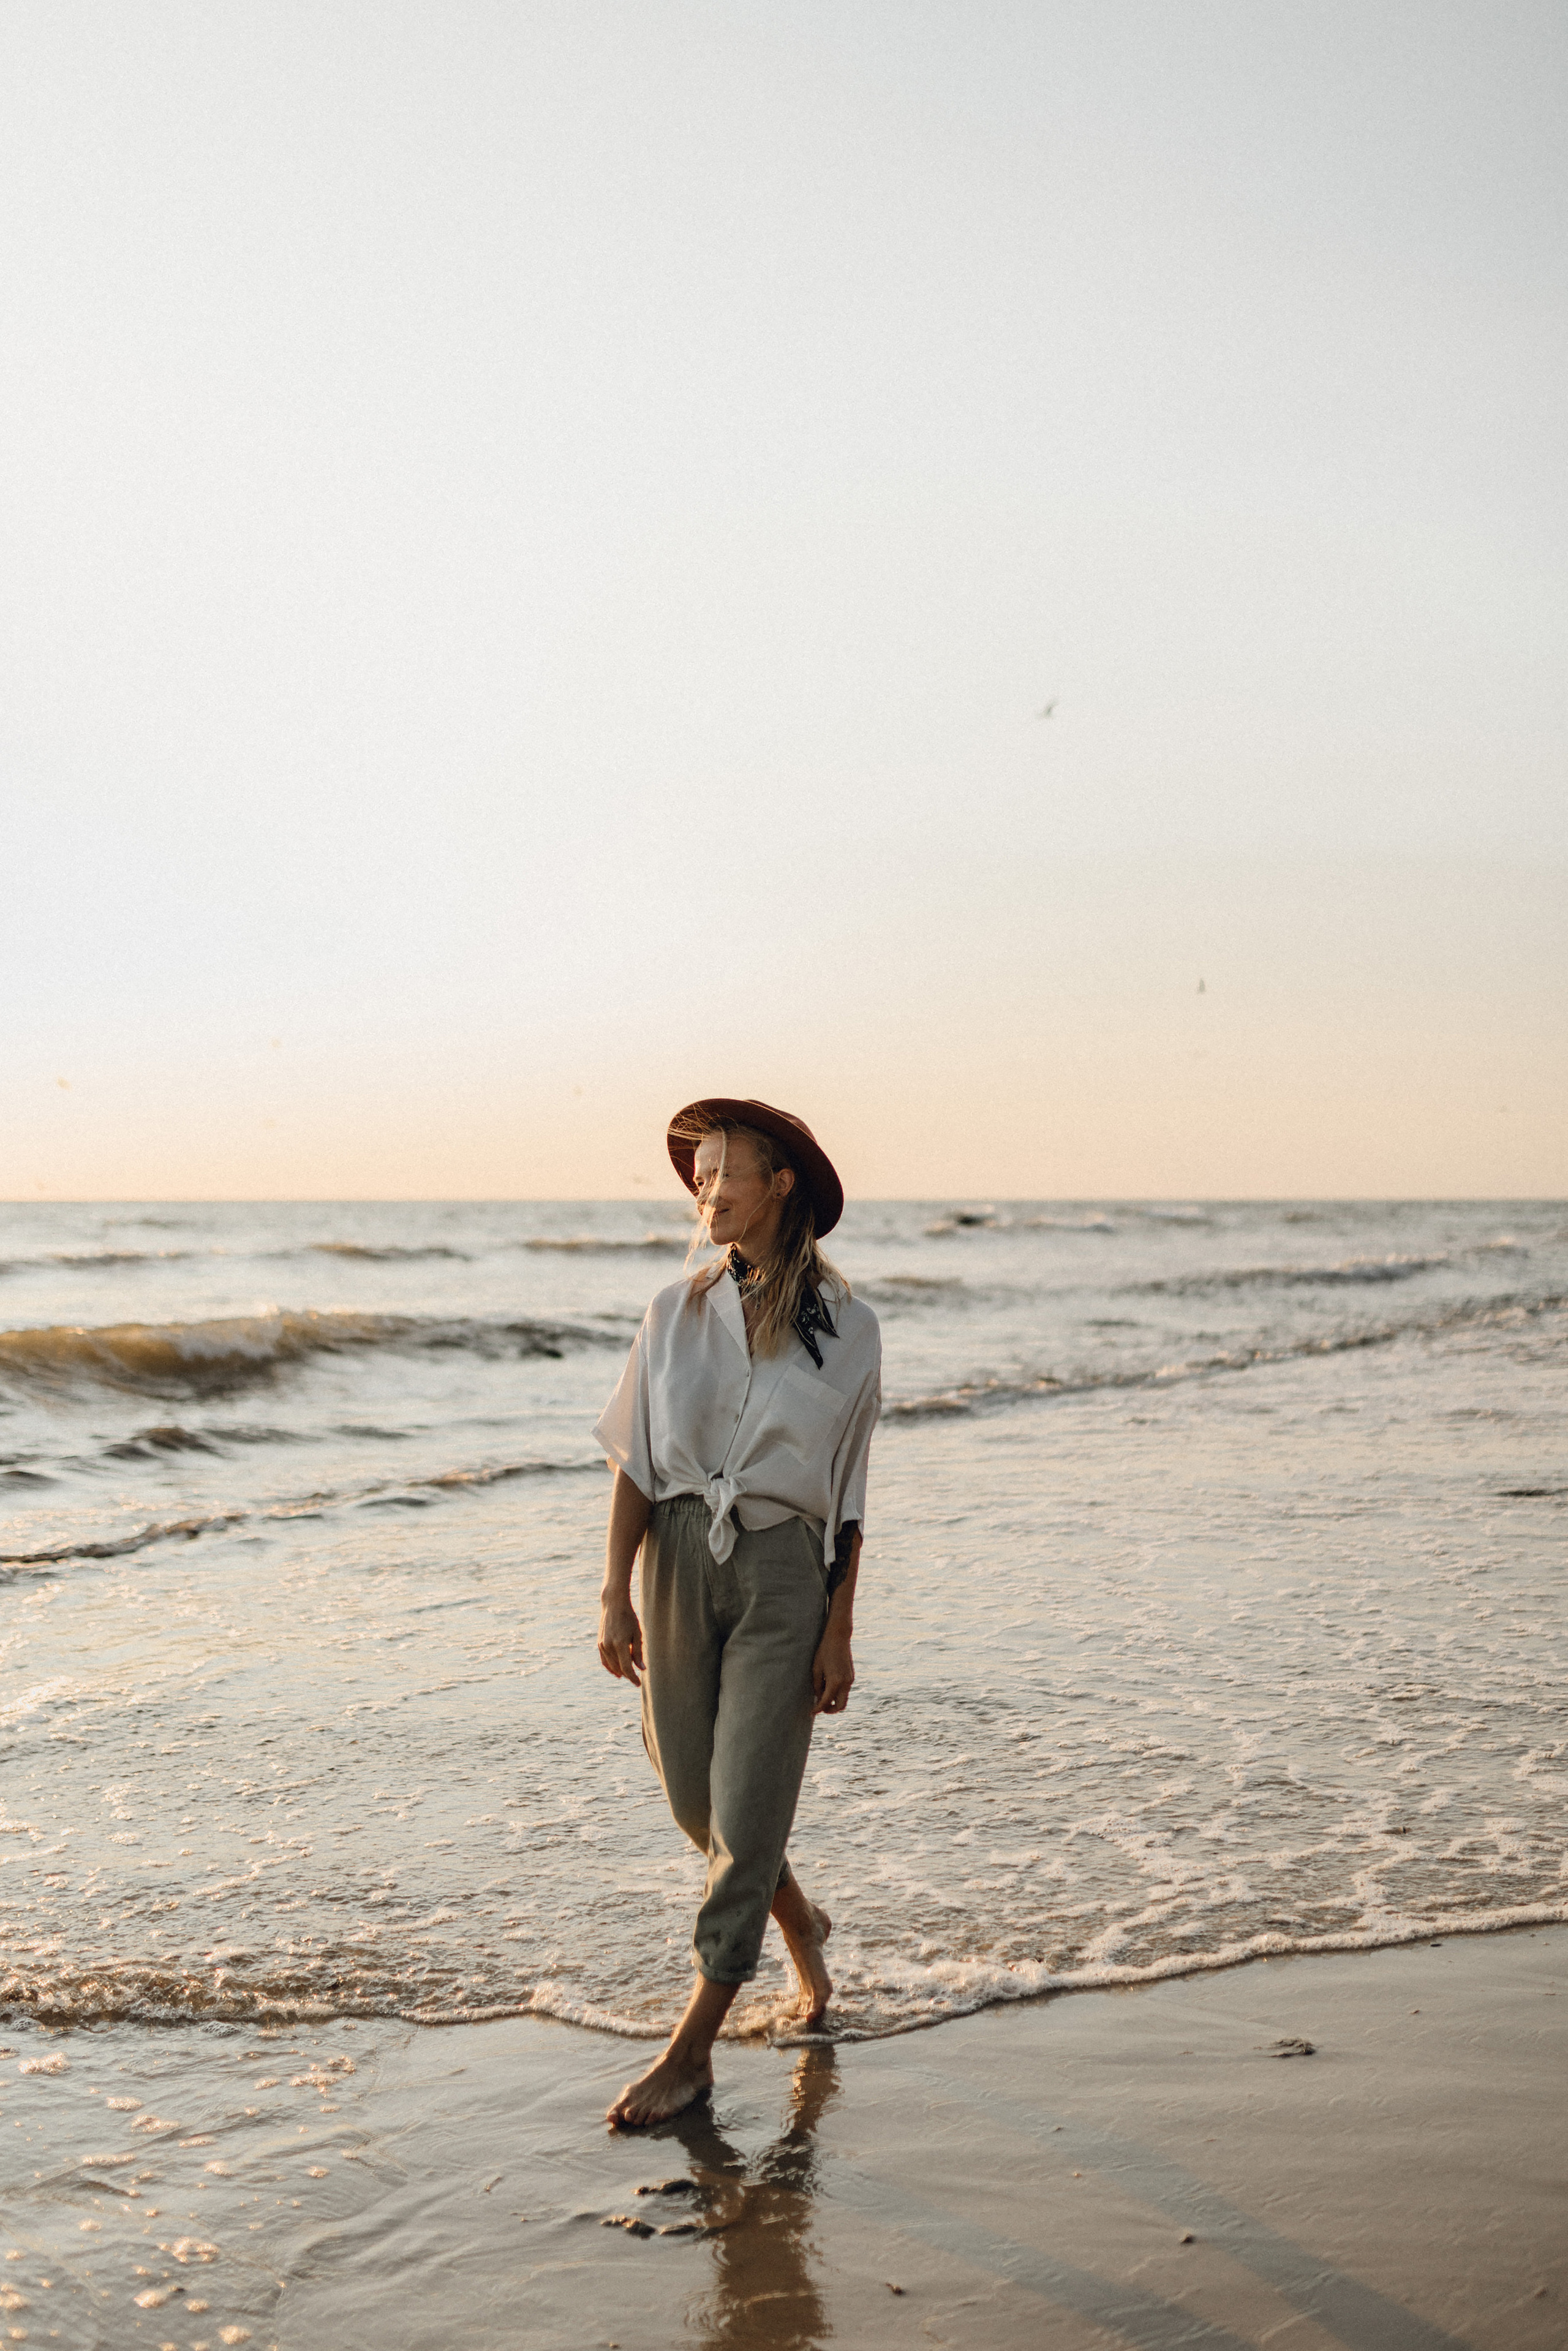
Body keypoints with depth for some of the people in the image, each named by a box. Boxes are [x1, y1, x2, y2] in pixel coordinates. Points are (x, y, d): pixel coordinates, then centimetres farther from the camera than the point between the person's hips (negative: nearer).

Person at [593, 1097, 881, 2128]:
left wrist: (841, 1630, -2)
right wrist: (616, 1592, -6)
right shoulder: (678, 1311, 4)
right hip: (677, 1556, 3)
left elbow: (847, 1498, 0)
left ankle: (692, 2048, 9)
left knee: (746, 1810, -3)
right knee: (693, 1796, 10)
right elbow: (636, 1462, 2)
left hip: (783, 1569, -3)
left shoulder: (845, 1327, -2)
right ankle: (802, 1923, 39)